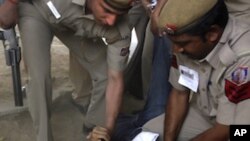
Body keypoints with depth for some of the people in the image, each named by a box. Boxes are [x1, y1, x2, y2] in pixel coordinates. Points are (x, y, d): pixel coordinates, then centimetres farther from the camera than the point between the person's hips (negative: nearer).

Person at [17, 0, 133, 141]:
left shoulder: (120, 30, -34)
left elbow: (115, 79, -24)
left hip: (77, 26, 2)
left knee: (105, 74, -7)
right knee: (40, 77, -20)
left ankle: (95, 127, 19)